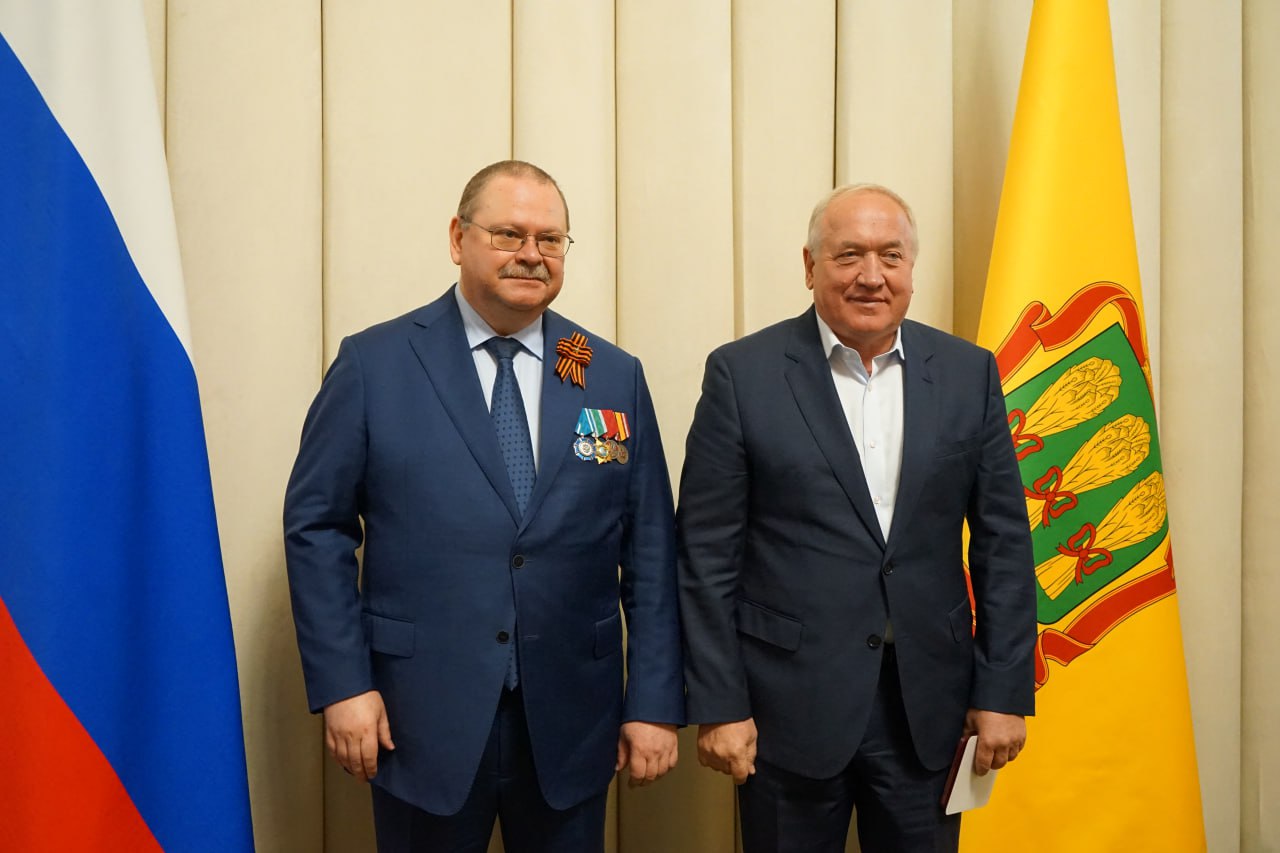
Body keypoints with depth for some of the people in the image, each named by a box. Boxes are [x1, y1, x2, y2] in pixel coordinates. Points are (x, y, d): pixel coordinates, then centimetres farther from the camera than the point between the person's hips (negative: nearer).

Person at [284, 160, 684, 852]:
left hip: (570, 723, 2)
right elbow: (316, 528, -1)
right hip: (421, 718, -2)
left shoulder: (615, 378, 3)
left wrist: (655, 702, 0)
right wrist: (341, 685, -7)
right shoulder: (374, 363, -3)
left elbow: (649, 549, 3)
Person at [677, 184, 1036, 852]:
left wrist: (1004, 692, 2)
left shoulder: (969, 373, 4)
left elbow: (1003, 541, 5)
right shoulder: (742, 374, -5)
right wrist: (718, 705, -8)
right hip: (789, 705, -2)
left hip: (929, 707, 3)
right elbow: (708, 553, -5)